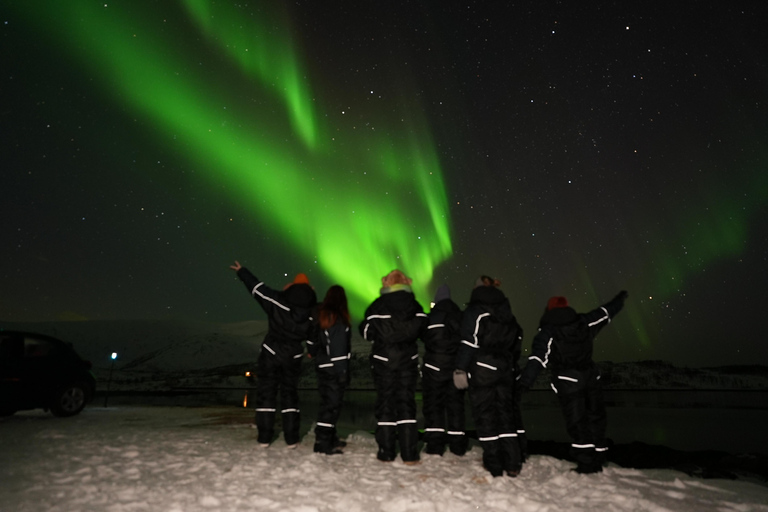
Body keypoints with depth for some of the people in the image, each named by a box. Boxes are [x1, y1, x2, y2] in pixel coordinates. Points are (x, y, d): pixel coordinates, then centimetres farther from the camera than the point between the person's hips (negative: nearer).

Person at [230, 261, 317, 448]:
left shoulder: (278, 300, -13)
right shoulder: (312, 311, -6)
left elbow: (257, 287, -3)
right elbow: (312, 335, 3)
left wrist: (242, 271, 10)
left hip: (271, 352, -2)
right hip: (293, 356, 2)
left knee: (266, 392, 8)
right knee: (289, 393, 11)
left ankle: (264, 437, 11)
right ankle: (291, 438, 11)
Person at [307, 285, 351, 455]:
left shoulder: (321, 316, 7)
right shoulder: (339, 320, -16)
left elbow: (312, 341, 13)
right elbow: (340, 350, -18)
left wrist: (315, 354, 26)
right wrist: (343, 372, -15)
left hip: (322, 367, 8)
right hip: (334, 369, -8)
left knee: (328, 403, 17)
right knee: (332, 404, -1)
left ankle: (330, 438, 28)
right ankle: (323, 442, 3)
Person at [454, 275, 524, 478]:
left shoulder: (473, 310, -7)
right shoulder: (507, 311, 11)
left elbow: (469, 342, -14)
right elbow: (517, 338, 13)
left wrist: (460, 369, -11)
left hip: (482, 370, -6)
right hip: (506, 370, 6)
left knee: (485, 415, 3)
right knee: (506, 413, 13)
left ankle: (493, 465, 8)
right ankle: (513, 464, 16)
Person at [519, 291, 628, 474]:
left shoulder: (547, 331, -10)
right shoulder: (583, 322, 4)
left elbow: (537, 358, -21)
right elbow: (605, 312, 20)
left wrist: (524, 383, -25)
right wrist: (620, 299, 39)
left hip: (568, 381, -5)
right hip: (591, 376, 5)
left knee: (576, 421, 1)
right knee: (595, 417, 16)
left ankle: (586, 464, 0)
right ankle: (597, 461, 24)